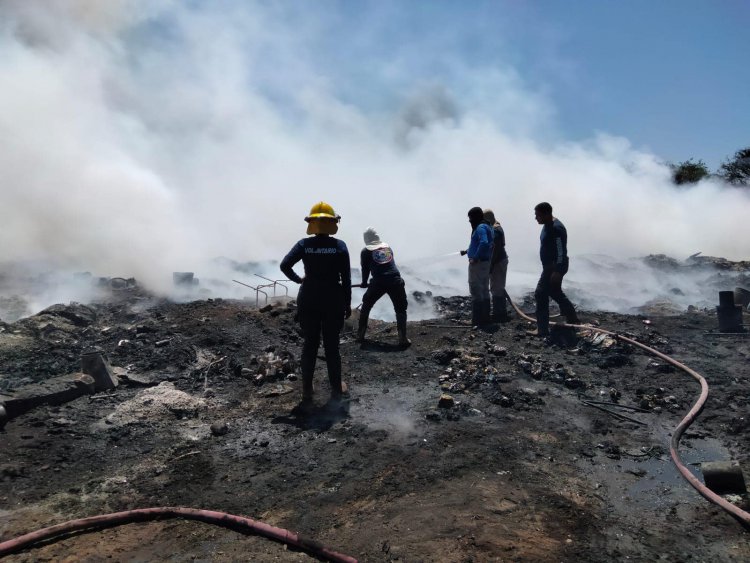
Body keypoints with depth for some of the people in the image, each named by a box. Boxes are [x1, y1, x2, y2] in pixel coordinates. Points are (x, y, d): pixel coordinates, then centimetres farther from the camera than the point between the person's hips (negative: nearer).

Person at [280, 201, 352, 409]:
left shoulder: (304, 244, -3)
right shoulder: (340, 246, -5)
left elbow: (284, 265, -14)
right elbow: (346, 278, -5)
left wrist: (298, 279, 4)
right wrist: (348, 304, 4)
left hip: (309, 300, 1)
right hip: (333, 300, -1)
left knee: (309, 345, 9)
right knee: (332, 346, 8)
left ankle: (307, 394, 12)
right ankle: (336, 391, 18)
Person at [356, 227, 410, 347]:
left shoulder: (366, 251, 12)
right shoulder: (388, 247, 20)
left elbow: (365, 269, 16)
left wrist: (364, 283, 34)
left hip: (378, 282, -1)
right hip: (395, 281, 1)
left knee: (366, 307, 20)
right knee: (400, 309, 13)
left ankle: (360, 335, 21)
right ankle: (403, 338, 1)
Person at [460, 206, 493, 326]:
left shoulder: (480, 228, -17)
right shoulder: (487, 227, 14)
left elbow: (484, 243, -33)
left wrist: (475, 258, -26)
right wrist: (467, 251, 25)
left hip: (477, 264, -10)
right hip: (485, 263, 10)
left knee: (476, 292, -4)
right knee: (484, 291, 15)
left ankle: (477, 320, 0)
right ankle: (485, 317, 23)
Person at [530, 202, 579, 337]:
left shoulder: (556, 228, -22)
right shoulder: (548, 225, 10)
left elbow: (561, 251, -24)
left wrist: (557, 271, -25)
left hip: (555, 267, -11)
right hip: (550, 266, 11)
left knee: (541, 295, -8)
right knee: (556, 293, 21)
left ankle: (542, 329, -2)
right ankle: (573, 319, 36)